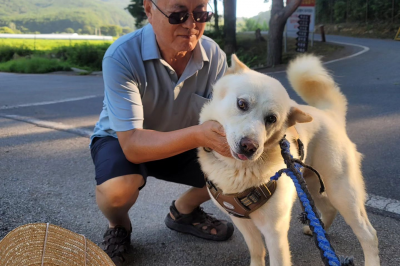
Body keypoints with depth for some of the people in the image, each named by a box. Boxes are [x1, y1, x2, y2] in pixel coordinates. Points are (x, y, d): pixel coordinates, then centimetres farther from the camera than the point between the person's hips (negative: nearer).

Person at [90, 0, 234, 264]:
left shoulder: (214, 56, -17)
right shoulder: (122, 57, -31)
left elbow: (222, 120, -17)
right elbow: (132, 144, -36)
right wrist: (198, 135, -52)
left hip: (181, 143, 4)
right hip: (121, 140, -4)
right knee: (116, 190, -36)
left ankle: (183, 211, 17)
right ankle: (119, 228, 4)